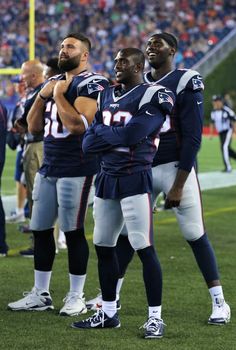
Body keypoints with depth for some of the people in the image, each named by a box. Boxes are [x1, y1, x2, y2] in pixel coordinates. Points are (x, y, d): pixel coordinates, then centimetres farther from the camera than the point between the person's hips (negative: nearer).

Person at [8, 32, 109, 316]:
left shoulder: (91, 84, -10)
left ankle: (76, 297, 6)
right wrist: (43, 96, 2)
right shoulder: (54, 82, 16)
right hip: (49, 166, 8)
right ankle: (40, 294, 19)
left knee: (73, 231, -4)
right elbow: (33, 126, 15)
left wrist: (58, 95, -13)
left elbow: (77, 125, -23)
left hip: (76, 168, -8)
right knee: (40, 229, 10)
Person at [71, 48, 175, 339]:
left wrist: (101, 134, -3)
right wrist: (117, 137, -9)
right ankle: (108, 313, 23)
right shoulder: (107, 96, 14)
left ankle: (155, 317, -2)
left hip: (135, 179, -8)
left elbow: (132, 134, -21)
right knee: (103, 247, 11)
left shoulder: (152, 97, -9)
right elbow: (88, 144, 9)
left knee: (144, 248, -8)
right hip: (106, 179, 8)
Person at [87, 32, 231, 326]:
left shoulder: (185, 82, -8)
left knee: (195, 234, -4)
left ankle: (219, 301, 3)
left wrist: (178, 185, -15)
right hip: (142, 167, 6)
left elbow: (192, 137, -12)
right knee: (125, 232, 8)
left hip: (174, 167, -5)